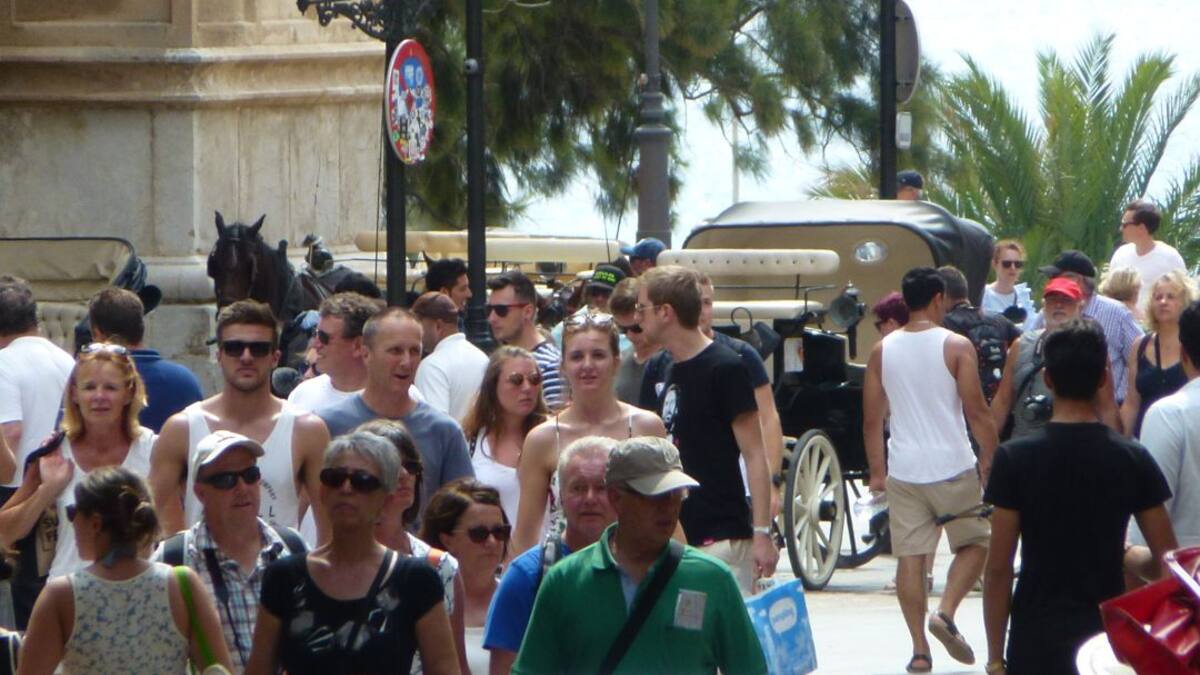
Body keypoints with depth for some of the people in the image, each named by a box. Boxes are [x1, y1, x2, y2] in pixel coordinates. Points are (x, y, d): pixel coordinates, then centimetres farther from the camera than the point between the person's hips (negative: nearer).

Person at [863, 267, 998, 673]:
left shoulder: (882, 351, 4)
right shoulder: (956, 347, -7)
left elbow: (871, 420, 6)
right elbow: (977, 412, -8)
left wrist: (877, 471, 15)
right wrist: (992, 459, 3)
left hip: (903, 471, 3)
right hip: (952, 468, -3)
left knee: (910, 556, 5)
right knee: (974, 543, 13)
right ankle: (946, 612, -7)